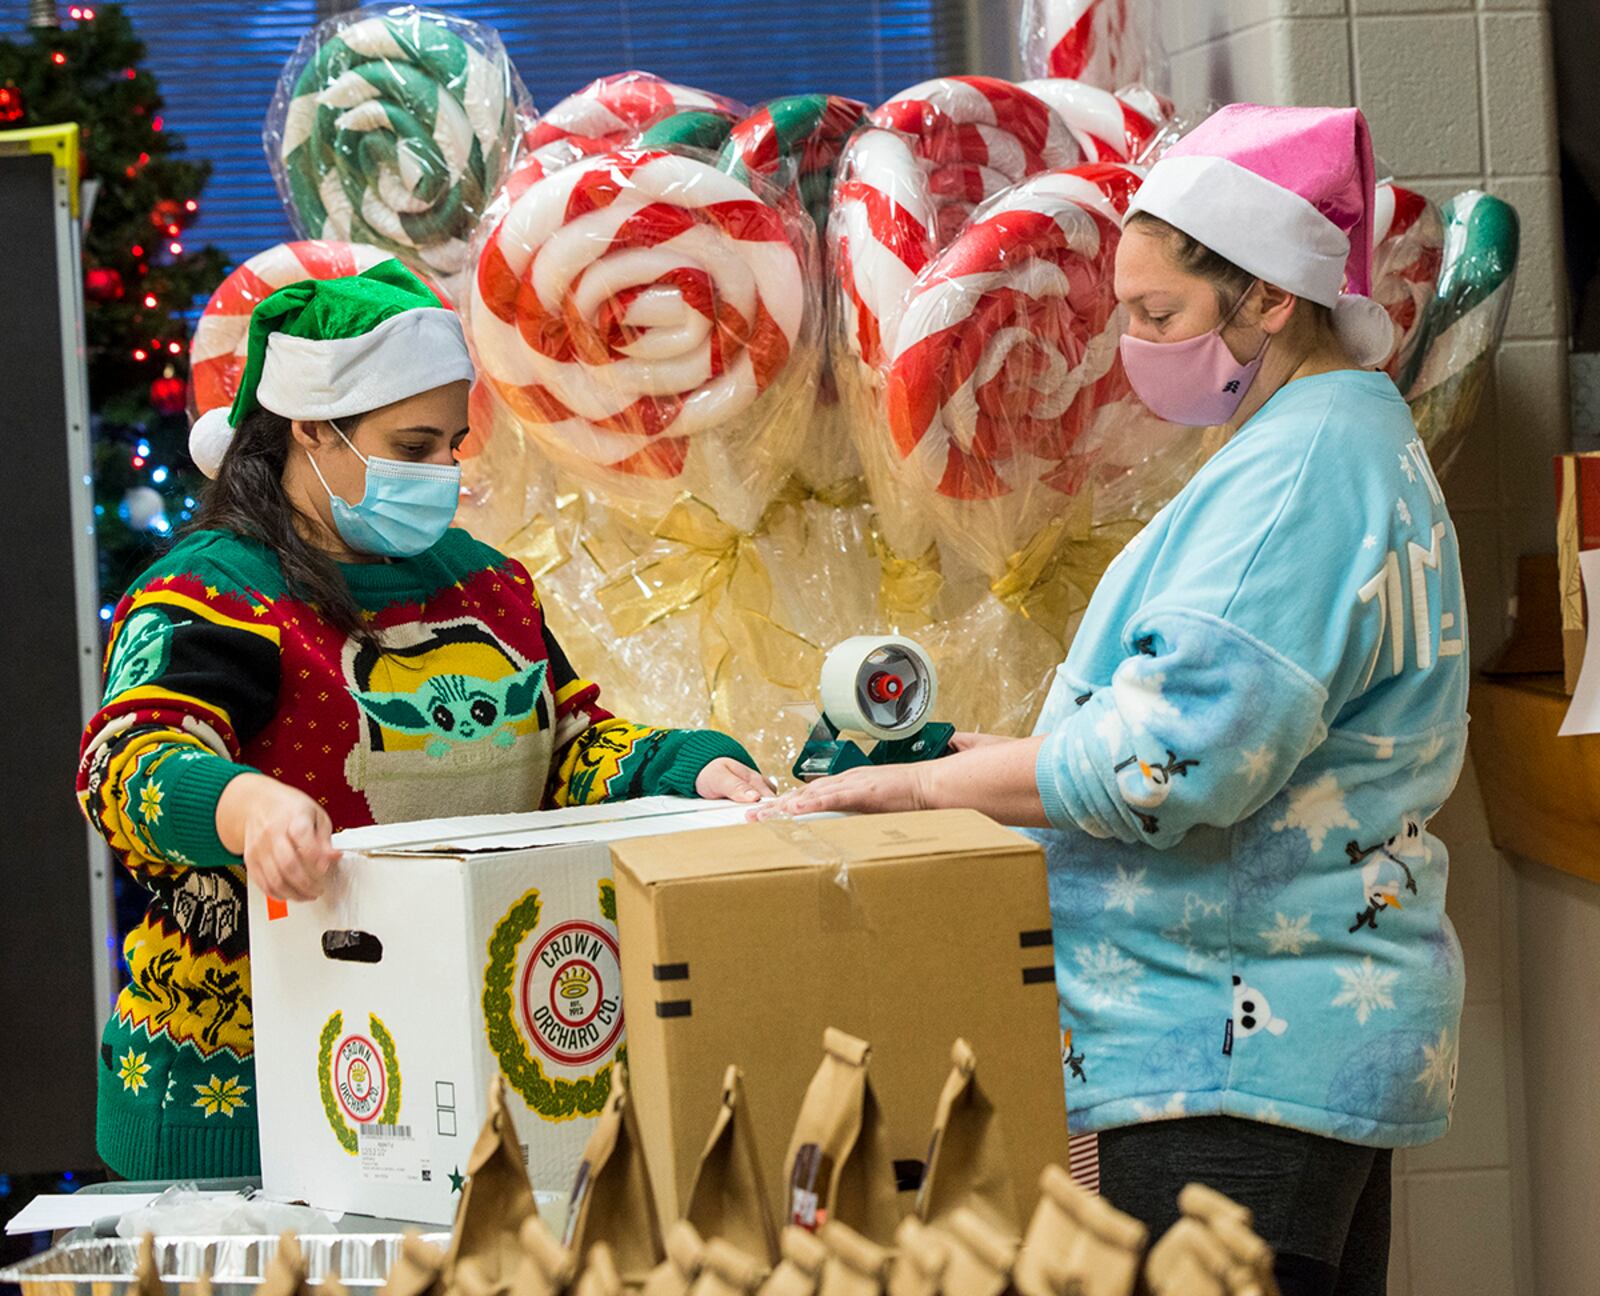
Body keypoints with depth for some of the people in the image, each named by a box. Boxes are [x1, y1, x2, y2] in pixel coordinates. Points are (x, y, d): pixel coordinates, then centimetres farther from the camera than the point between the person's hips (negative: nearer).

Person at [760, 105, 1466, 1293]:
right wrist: (1013, 759, 16)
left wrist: (909, 785, -16)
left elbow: (1177, 756, -24)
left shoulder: (1305, 469, -17)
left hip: (1239, 1053, -11)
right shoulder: (1352, 443, 18)